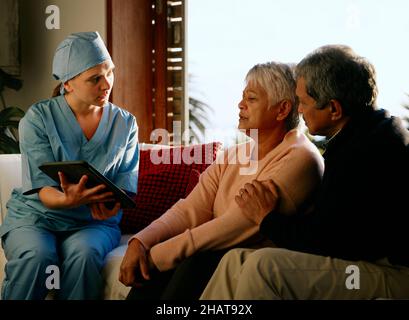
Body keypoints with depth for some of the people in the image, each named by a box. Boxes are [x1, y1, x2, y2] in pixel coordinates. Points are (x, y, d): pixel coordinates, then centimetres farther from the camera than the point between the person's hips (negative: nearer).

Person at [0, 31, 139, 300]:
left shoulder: (125, 124, 4)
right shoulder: (38, 117, -4)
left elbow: (126, 186, -2)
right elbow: (43, 189, -12)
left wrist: (112, 204, -27)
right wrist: (69, 200, -36)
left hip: (95, 222, 1)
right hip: (36, 215, -1)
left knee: (84, 253, -33)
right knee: (35, 256, -34)